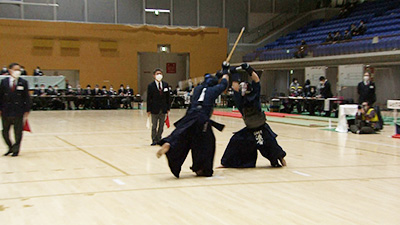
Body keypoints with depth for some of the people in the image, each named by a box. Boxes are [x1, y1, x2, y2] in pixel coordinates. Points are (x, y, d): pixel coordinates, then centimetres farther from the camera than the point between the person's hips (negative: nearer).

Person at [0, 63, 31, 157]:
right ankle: (10, 148, 28)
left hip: (18, 112, -2)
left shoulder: (23, 83, -1)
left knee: (18, 132, 4)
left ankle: (16, 150, 18)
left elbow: (27, 98, 1)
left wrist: (26, 111, -4)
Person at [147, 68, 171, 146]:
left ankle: (159, 139, 18)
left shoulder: (165, 84, 5)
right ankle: (154, 140, 11)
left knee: (161, 126, 8)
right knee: (154, 126, 3)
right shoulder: (151, 86, -4)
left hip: (163, 109, 3)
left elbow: (168, 97, 8)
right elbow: (149, 98, -3)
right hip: (154, 109, -3)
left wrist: (168, 108, 4)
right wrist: (148, 110, -6)